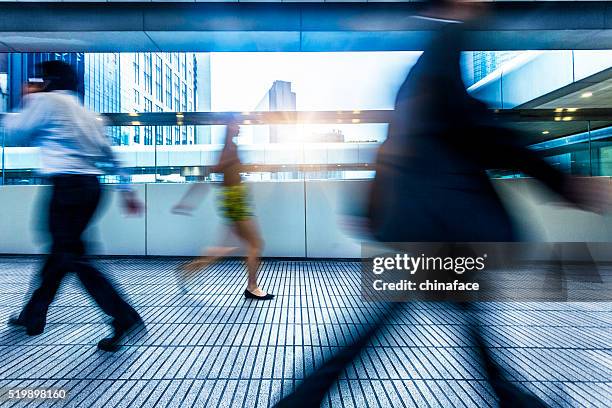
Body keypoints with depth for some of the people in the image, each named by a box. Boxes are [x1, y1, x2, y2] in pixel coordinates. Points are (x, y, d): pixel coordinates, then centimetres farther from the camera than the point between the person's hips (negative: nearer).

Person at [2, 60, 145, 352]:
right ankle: (33, 315, 34)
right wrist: (127, 191, 17)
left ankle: (124, 318, -13)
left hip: (67, 186, -8)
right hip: (91, 186, 9)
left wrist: (27, 103, 24)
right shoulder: (85, 112, 22)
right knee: (61, 251, 17)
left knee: (71, 257, -7)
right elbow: (109, 155, 18)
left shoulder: (46, 100, 1)